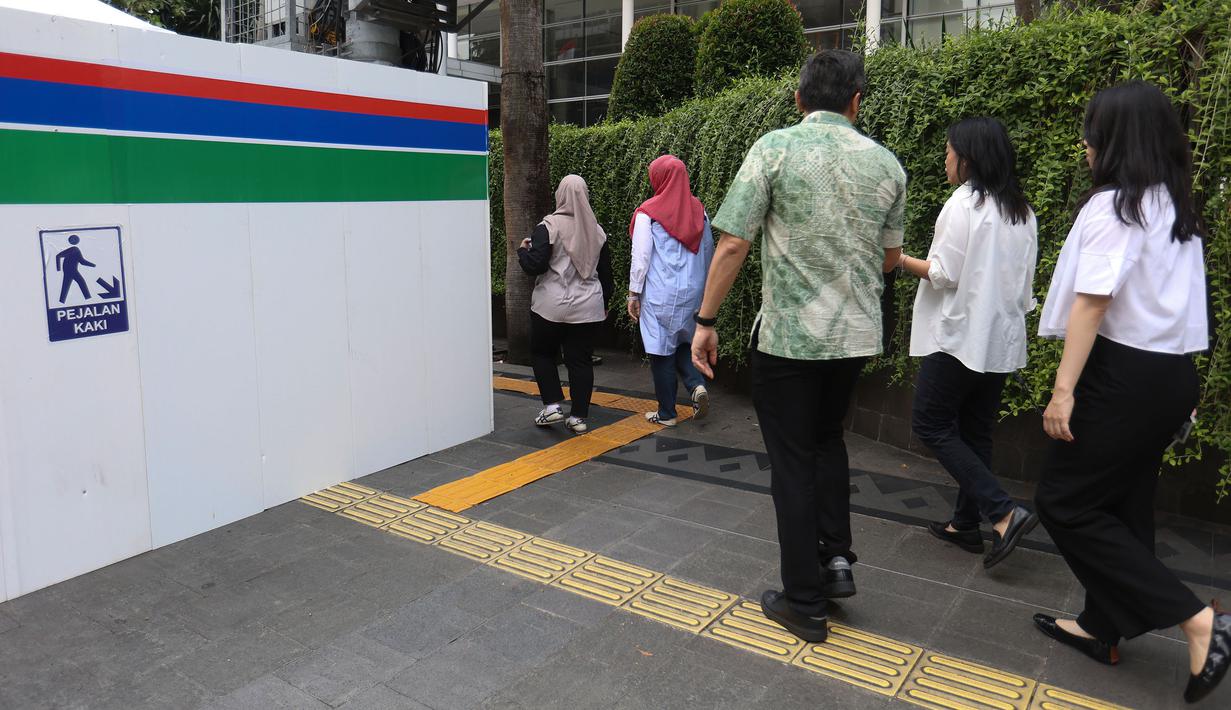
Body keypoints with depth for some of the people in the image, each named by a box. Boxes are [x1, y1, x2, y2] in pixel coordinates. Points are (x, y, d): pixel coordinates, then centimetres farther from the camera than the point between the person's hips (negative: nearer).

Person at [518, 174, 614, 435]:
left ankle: (552, 405, 6)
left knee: (542, 353, 15)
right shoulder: (596, 230, 7)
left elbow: (535, 265, -16)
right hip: (588, 306, 4)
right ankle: (579, 416, 9)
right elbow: (605, 271, 14)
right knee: (580, 359, 8)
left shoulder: (549, 226, -10)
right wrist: (604, 301, 26)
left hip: (552, 306, -4)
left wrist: (523, 250, 5)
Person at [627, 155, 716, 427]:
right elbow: (709, 253, 13)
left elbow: (640, 258, -9)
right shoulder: (699, 211, 6)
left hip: (660, 294, -5)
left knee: (661, 351, 4)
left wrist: (633, 293, -1)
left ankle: (666, 413, 11)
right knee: (683, 344, 20)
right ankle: (697, 385, -5)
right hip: (692, 292, 5)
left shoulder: (648, 213, -8)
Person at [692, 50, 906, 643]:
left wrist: (705, 320, -5)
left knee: (793, 461, 7)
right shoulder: (885, 162, 4)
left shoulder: (775, 148, -9)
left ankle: (805, 602, 16)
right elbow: (890, 257, 13)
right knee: (827, 439, 26)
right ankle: (837, 559, 21)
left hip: (788, 333, -4)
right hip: (857, 333, 5)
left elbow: (733, 244, -14)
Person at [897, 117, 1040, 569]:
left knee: (932, 424, 0)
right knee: (975, 432, 14)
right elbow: (1025, 281, 16)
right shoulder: (1021, 210, 12)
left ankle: (1003, 513, -8)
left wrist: (901, 260, -3)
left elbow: (944, 274, -15)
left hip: (961, 335, -8)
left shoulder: (965, 203, -13)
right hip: (1002, 338, 8)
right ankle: (966, 523, 21)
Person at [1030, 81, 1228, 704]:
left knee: (1065, 503, 1)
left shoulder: (1112, 205, -14)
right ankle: (1102, 627, 29)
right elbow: (1181, 300, 12)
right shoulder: (1178, 209, 12)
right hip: (1173, 373, 9)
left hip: (1124, 374, -9)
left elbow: (1091, 303, -20)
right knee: (1123, 504, 16)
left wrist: (1063, 389, -20)